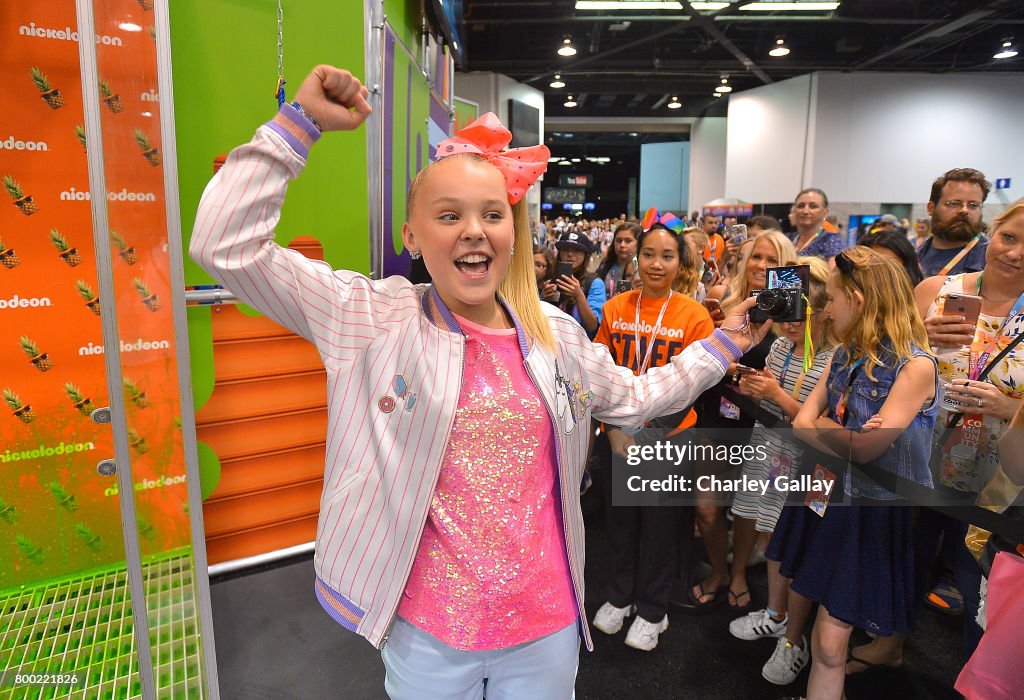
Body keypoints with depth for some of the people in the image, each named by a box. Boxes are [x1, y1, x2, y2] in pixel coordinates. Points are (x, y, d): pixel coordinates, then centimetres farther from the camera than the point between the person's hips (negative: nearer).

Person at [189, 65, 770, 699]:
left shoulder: (557, 333, -2)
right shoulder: (373, 320, -13)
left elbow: (633, 399, 14)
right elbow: (227, 246, -17)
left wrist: (722, 345, 14)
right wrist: (302, 121, -18)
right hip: (428, 632, -2)